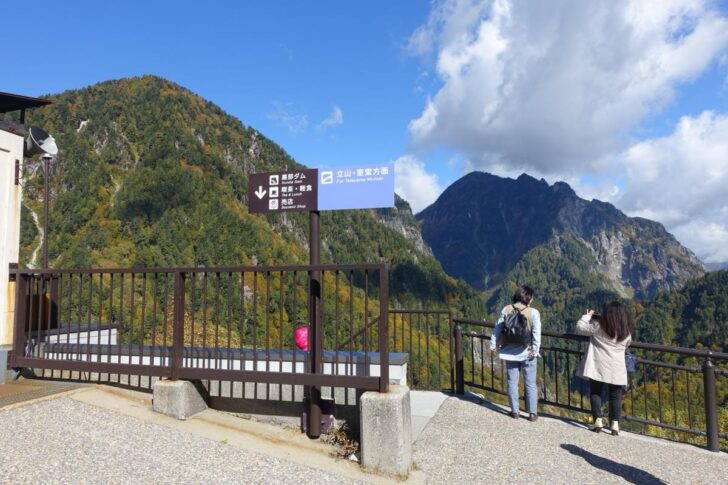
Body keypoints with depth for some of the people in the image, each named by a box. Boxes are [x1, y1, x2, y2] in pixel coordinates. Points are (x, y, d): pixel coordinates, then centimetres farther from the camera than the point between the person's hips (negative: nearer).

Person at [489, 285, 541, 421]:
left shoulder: (506, 309, -6)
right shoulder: (533, 312, -13)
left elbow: (498, 329, -1)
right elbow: (536, 334, -13)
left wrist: (493, 344, 9)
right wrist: (535, 351, -4)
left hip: (510, 352, 2)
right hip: (527, 353, -2)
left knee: (512, 382, 13)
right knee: (530, 384, 10)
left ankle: (515, 411, 20)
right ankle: (533, 413, 15)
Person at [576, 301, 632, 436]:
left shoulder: (598, 326, -10)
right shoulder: (625, 333, 2)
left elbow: (580, 327, -1)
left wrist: (587, 316, 14)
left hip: (598, 367, -2)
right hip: (617, 370, 3)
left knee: (595, 392, 10)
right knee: (615, 396, 12)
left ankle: (598, 421, 6)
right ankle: (615, 424, 11)